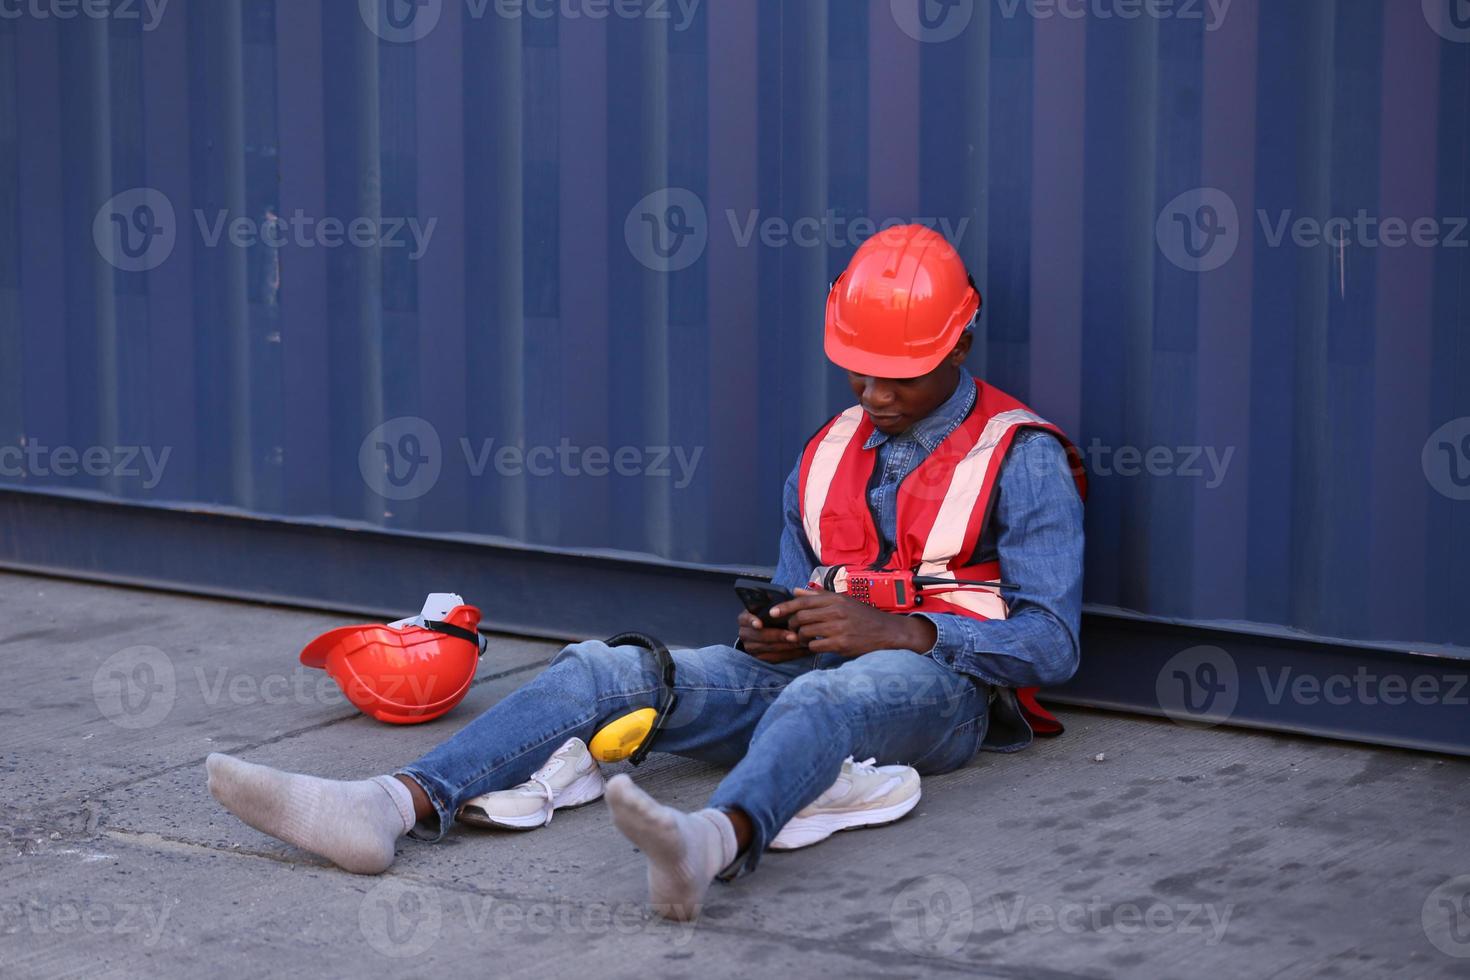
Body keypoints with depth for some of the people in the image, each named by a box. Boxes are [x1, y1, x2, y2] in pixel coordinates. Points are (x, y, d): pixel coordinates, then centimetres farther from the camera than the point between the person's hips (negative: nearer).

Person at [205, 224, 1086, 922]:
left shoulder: (1022, 459, -1)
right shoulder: (825, 459, 20)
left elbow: (1051, 642, -7)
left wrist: (899, 631, -19)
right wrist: (773, 633, -1)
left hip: (945, 686, -6)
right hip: (810, 668, 6)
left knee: (830, 694, -42)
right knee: (608, 670, -15)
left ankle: (714, 841, -75)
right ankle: (397, 805, -35)